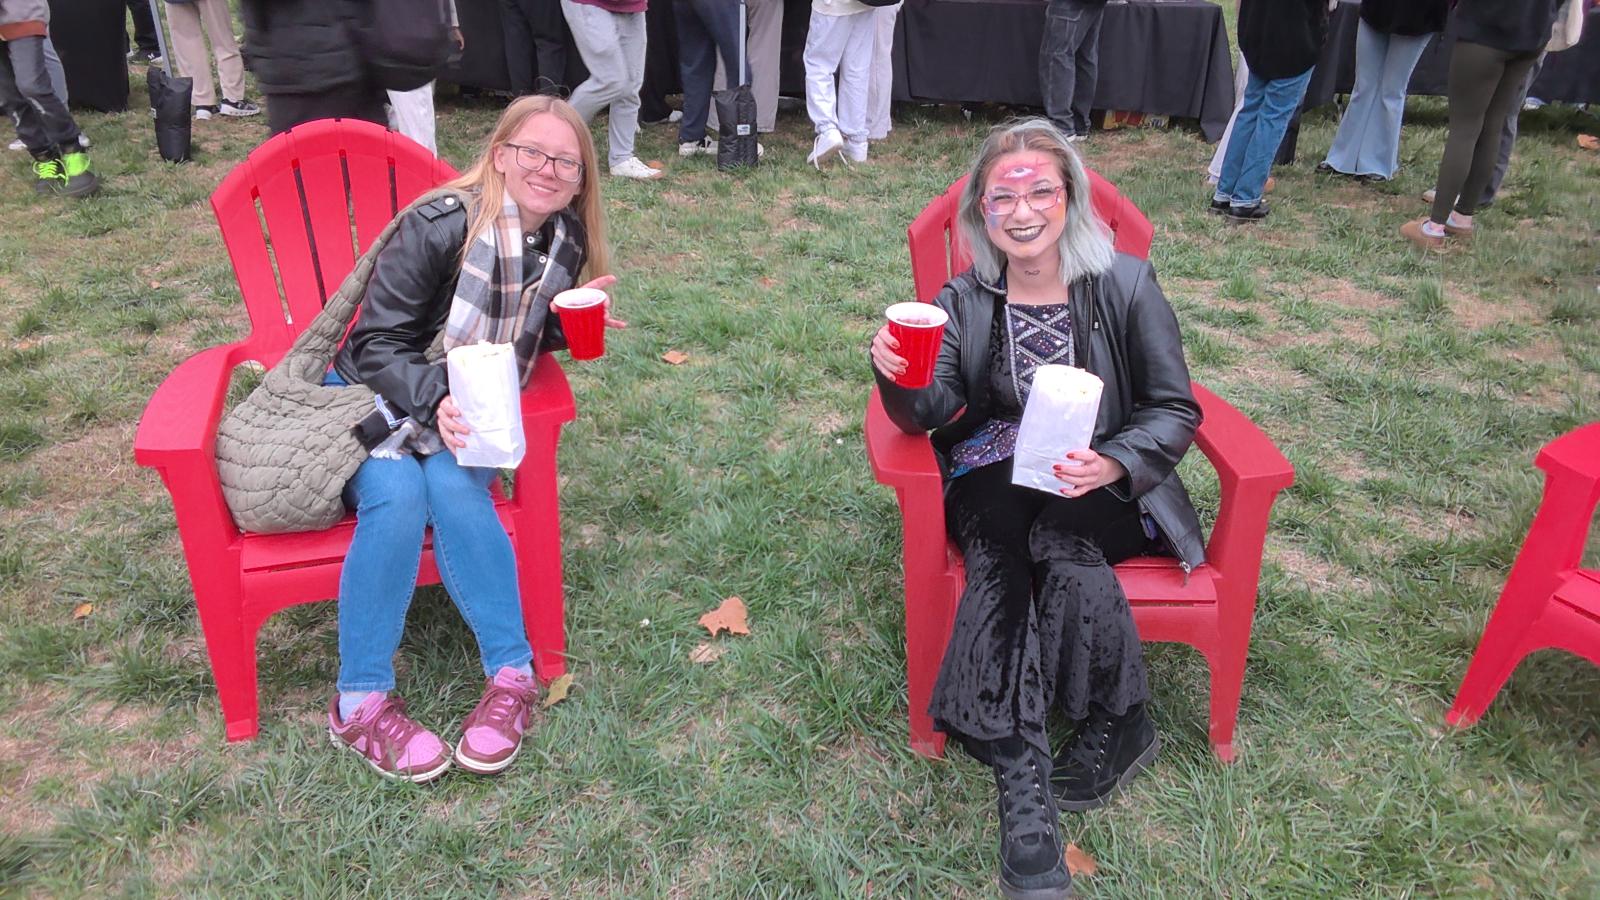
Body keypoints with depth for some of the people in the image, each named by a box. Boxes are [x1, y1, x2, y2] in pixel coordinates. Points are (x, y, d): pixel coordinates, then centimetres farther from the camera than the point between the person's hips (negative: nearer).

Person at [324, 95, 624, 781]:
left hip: (470, 414, 3)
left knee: (454, 487, -30)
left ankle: (511, 674, -21)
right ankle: (360, 702, -20)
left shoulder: (566, 243, -2)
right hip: (374, 397, -3)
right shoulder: (440, 226, -19)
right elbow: (377, 343, -15)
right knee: (398, 495, -32)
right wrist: (434, 398, -34)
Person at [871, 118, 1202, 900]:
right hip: (994, 480, 1)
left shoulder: (1127, 286, -2)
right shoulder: (965, 301, 3)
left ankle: (1115, 727, -14)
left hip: (1104, 490, -1)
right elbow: (930, 411, -9)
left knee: (1053, 531, -34)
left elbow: (1176, 411, -2)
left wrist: (1113, 463, -21)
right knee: (1001, 541, -32)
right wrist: (898, 378, -32)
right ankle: (1024, 787, -35)